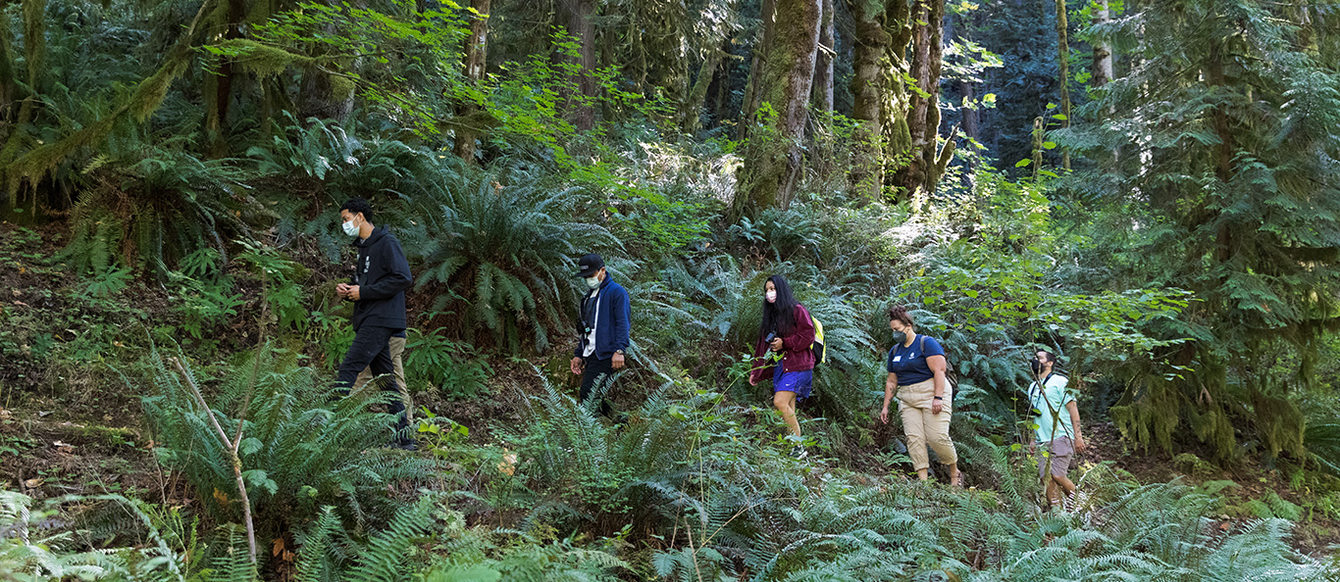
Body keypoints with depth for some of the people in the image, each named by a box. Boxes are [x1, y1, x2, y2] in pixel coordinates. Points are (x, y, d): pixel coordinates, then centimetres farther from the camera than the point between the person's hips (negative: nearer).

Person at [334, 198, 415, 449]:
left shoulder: (386, 243, -8)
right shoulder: (364, 247, 21)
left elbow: (403, 278, -19)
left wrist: (363, 292, -16)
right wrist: (348, 289, 7)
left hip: (380, 320, -10)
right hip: (369, 320, 10)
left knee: (348, 369, -16)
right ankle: (404, 436, 11)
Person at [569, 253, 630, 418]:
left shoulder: (617, 292, -4)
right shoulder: (589, 296, 23)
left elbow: (623, 323, -13)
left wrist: (619, 350, -23)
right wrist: (578, 354, 23)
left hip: (606, 355, -9)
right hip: (590, 355, 9)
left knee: (588, 395, -17)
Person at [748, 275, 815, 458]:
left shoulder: (796, 310, -4)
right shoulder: (770, 315, 20)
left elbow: (808, 336, -11)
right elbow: (762, 345, 22)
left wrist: (784, 343, -14)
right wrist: (755, 372, 20)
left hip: (796, 365, -8)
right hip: (779, 366, 8)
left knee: (780, 402, -21)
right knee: (788, 411, 1)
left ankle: (799, 447, -14)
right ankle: (794, 448, 3)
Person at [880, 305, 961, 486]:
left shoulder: (926, 343, -3)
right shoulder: (895, 351, 17)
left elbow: (939, 371, -12)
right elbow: (891, 381, 22)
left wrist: (938, 398, -21)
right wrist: (885, 406, 17)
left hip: (931, 394, -6)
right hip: (907, 400, 6)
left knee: (937, 437, -14)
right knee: (914, 437, -10)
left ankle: (955, 473, 7)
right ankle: (923, 480, -14)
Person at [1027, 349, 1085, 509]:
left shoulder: (1059, 381, -1)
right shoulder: (1032, 387, 20)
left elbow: (1073, 409, -6)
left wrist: (1078, 436, -13)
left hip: (1061, 438, -6)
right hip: (1043, 442, 6)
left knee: (1057, 475, -17)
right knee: (1046, 478, -5)